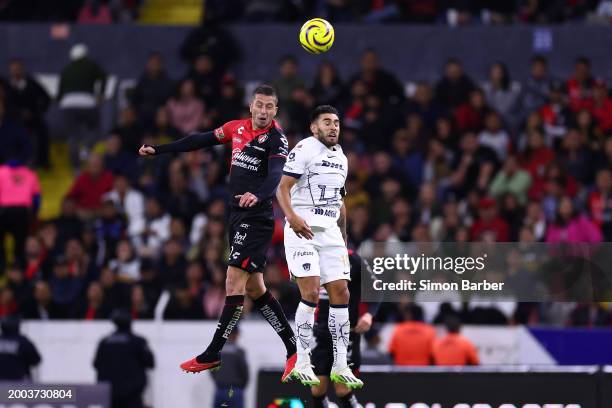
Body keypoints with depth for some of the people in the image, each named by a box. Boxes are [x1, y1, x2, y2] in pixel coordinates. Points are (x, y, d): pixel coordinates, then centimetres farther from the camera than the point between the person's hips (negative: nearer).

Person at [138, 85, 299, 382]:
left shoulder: (275, 137, -11)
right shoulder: (237, 128, 9)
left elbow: (276, 174, -27)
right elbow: (200, 140, 19)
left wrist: (258, 195, -47)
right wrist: (157, 150, 21)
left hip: (256, 217, -8)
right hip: (238, 215, 8)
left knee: (234, 282, -11)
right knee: (254, 288, 9)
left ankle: (212, 355, -8)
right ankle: (293, 349, 14)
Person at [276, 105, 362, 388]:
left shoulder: (341, 158, 19)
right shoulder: (304, 150, -5)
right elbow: (282, 188, -12)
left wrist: (343, 236, 23)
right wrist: (292, 217, -27)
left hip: (330, 232, 7)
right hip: (303, 230, -7)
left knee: (341, 293, 2)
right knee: (311, 293, -15)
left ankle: (340, 366, 6)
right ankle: (302, 364, -8)